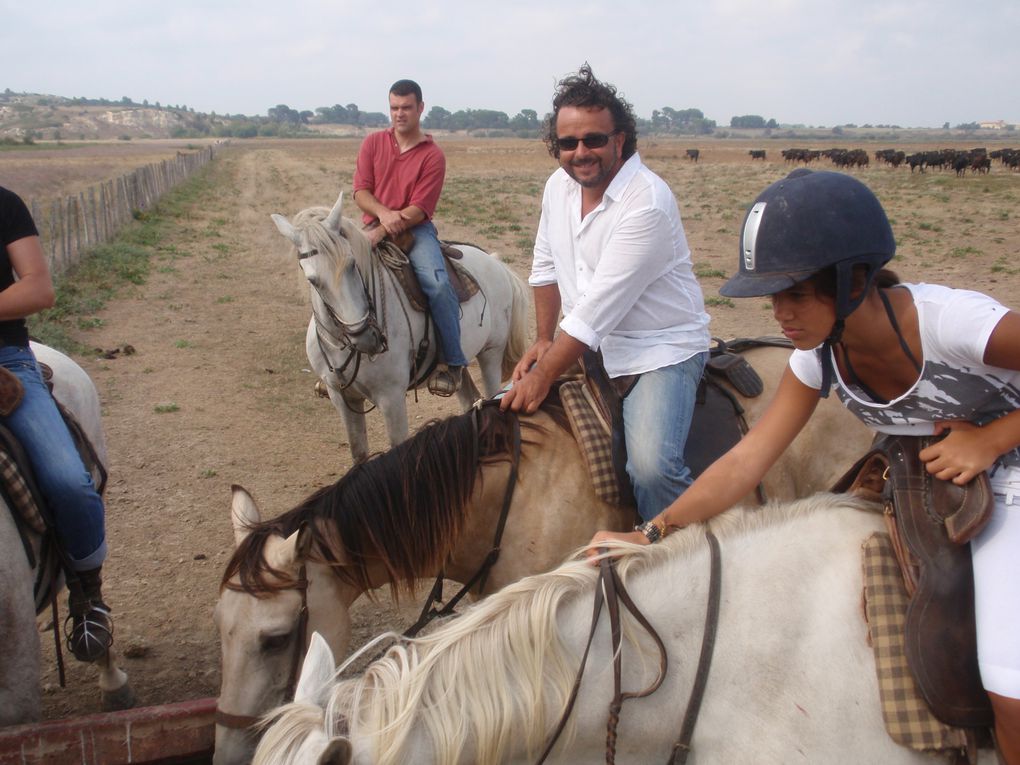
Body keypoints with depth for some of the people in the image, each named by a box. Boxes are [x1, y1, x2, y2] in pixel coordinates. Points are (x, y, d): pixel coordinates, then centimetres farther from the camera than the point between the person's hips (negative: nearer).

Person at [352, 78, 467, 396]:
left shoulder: (433, 155, -2)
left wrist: (382, 232, -22)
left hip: (416, 229, -3)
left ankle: (452, 361, -16)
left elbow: (419, 209, -10)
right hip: (376, 227, 3)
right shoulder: (373, 143, 8)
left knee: (438, 283, -29)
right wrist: (383, 212, -20)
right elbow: (360, 191, 2)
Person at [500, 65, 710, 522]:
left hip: (660, 349, -8)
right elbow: (545, 267, 16)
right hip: (587, 346, 8)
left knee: (651, 465, -28)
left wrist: (543, 375, -23)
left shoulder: (648, 201, -23)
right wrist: (543, 341, 9)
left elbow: (600, 306, -25)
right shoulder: (559, 186, 3)